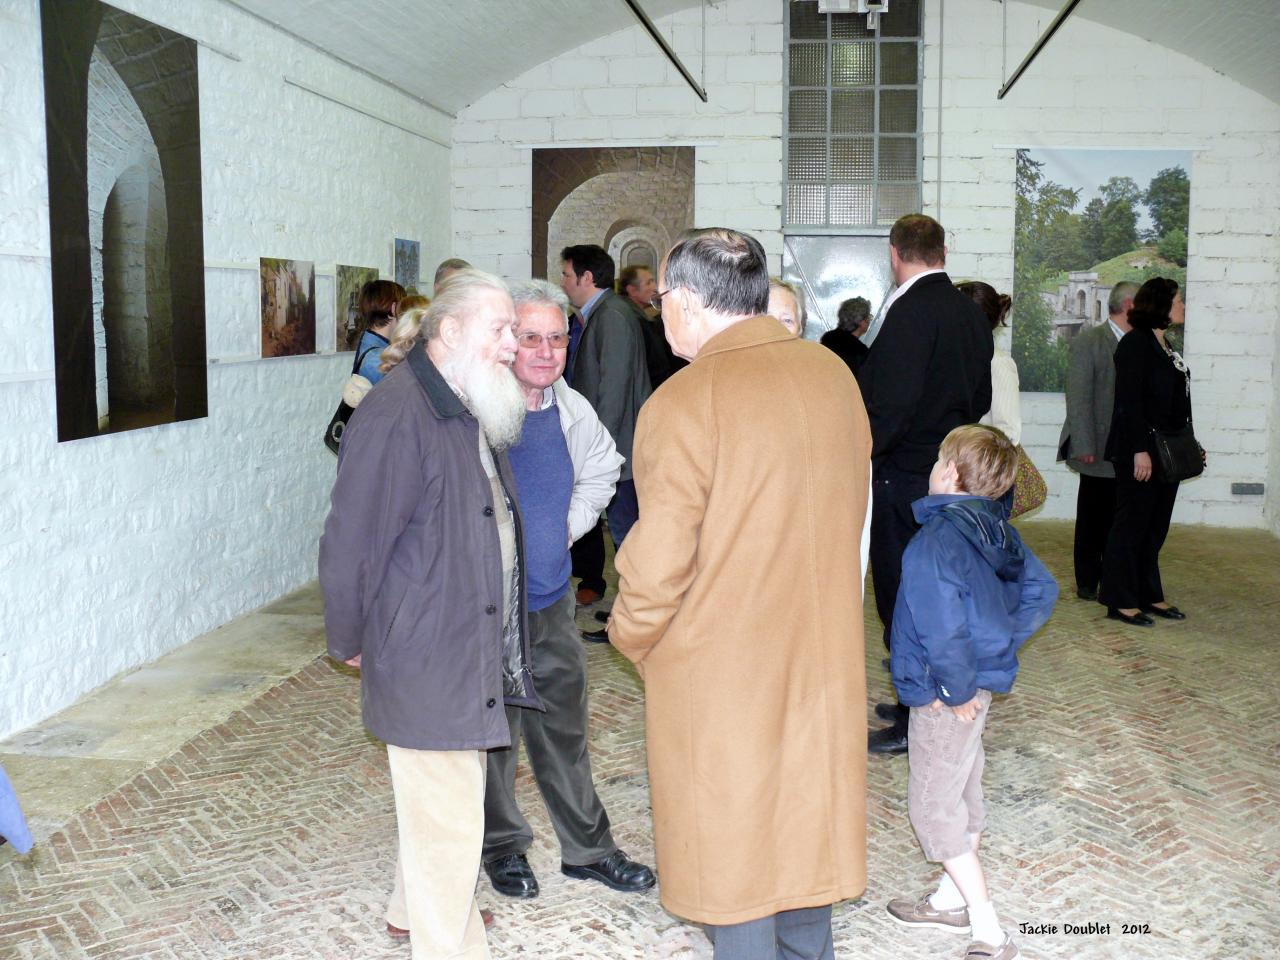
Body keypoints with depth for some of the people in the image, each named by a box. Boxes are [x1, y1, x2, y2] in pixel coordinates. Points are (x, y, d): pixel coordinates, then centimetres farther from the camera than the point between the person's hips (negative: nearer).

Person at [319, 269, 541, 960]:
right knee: (449, 822, 1)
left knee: (437, 802, 25)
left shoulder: (474, 412, 10)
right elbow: (350, 541, -18)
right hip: (425, 659, -10)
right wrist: (349, 641, -6)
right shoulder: (397, 414, -22)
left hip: (474, 650, 10)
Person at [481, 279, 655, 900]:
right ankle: (503, 845, 32)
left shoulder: (572, 410, 1)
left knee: (564, 725, 16)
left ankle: (588, 848, 31)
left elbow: (602, 469, 21)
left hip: (552, 597, 5)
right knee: (494, 729, 9)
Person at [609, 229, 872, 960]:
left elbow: (659, 562, -19)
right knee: (804, 815, 22)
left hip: (718, 663, -6)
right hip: (821, 650, 6)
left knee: (730, 840, 11)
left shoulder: (683, 403, -21)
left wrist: (632, 636, 0)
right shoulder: (833, 373, -1)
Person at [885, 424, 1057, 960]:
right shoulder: (998, 528, 2)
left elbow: (942, 628, -32)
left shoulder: (935, 540, -25)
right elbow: (1041, 591, 12)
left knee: (932, 808, 2)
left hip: (945, 696, -9)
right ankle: (952, 900, 39)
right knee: (962, 795, 21)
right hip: (982, 680, 9)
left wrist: (958, 691, -20)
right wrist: (1003, 645, 9)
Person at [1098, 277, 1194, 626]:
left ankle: (1150, 596, 22)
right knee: (1132, 524, -2)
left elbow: (1176, 401, 17)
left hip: (1168, 452, 9)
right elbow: (1129, 401, -17)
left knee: (1156, 526, 13)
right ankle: (1121, 601, 6)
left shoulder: (1164, 345, 15)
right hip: (1140, 451, -9)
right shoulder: (1135, 343, -11)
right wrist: (1140, 450, -22)